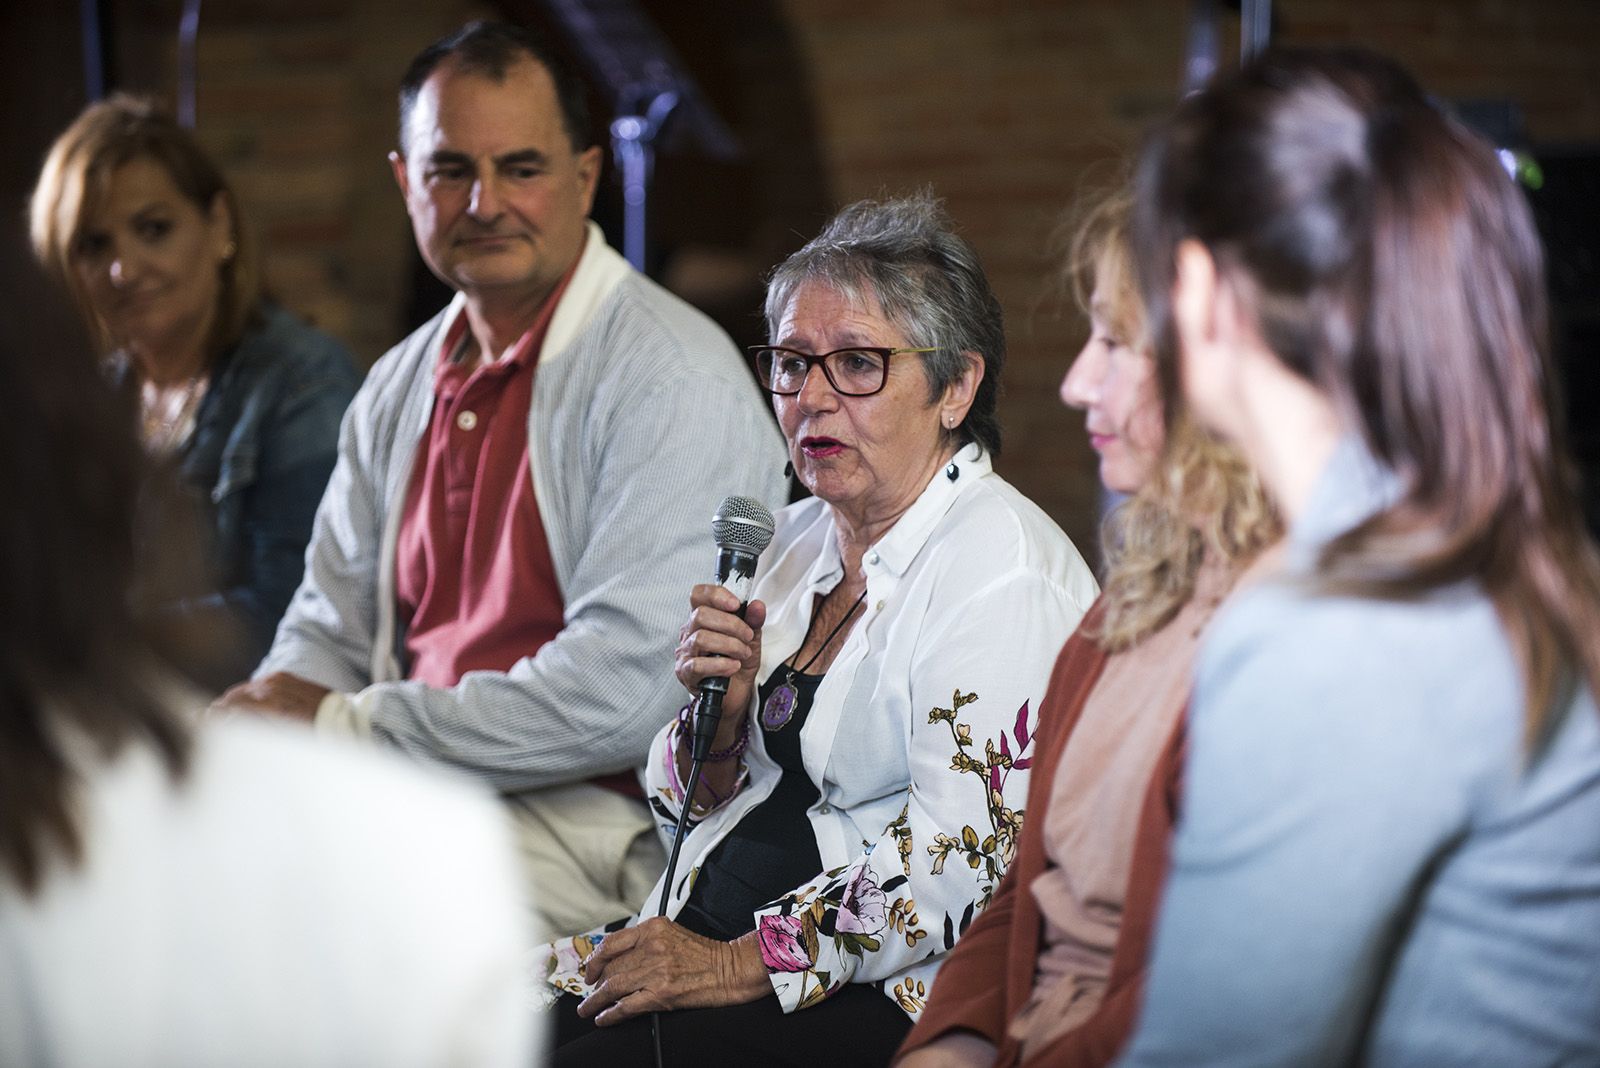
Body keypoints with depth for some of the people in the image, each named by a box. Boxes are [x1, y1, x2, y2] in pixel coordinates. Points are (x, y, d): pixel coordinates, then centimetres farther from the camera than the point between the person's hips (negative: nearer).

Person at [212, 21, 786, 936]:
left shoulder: (673, 379, -12)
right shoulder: (400, 388, 15)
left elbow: (620, 695, -20)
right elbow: (333, 629, 19)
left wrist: (343, 724, -15)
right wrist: (259, 725, -6)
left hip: (610, 830, -7)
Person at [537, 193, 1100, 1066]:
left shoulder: (1001, 568, -10)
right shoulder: (798, 538, 15)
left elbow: (963, 851, -20)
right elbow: (687, 812, 19)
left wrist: (745, 962, -20)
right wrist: (720, 717, -3)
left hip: (888, 996, -7)